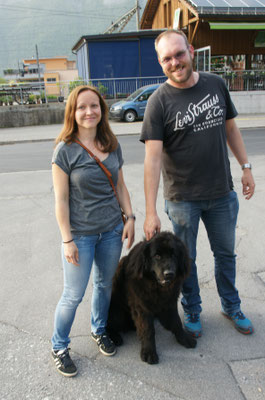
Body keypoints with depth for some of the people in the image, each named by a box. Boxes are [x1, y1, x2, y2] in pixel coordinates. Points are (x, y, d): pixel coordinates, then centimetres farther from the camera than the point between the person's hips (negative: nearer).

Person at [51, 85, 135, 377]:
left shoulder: (112, 145, 2)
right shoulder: (65, 150, -13)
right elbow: (61, 199, -13)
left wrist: (130, 217, 3)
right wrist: (67, 240, -14)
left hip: (111, 230, 5)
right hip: (80, 234, -5)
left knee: (105, 284, 19)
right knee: (73, 295, 6)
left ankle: (99, 330, 44)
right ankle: (59, 347, 29)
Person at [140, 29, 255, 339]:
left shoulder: (216, 84, 1)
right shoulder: (159, 101, -13)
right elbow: (153, 157, -20)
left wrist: (245, 167, 8)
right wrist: (151, 212, -24)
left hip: (222, 192, 4)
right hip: (183, 198, -4)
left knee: (226, 253, 20)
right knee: (186, 259, 14)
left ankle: (231, 307, 43)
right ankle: (192, 312, 38)